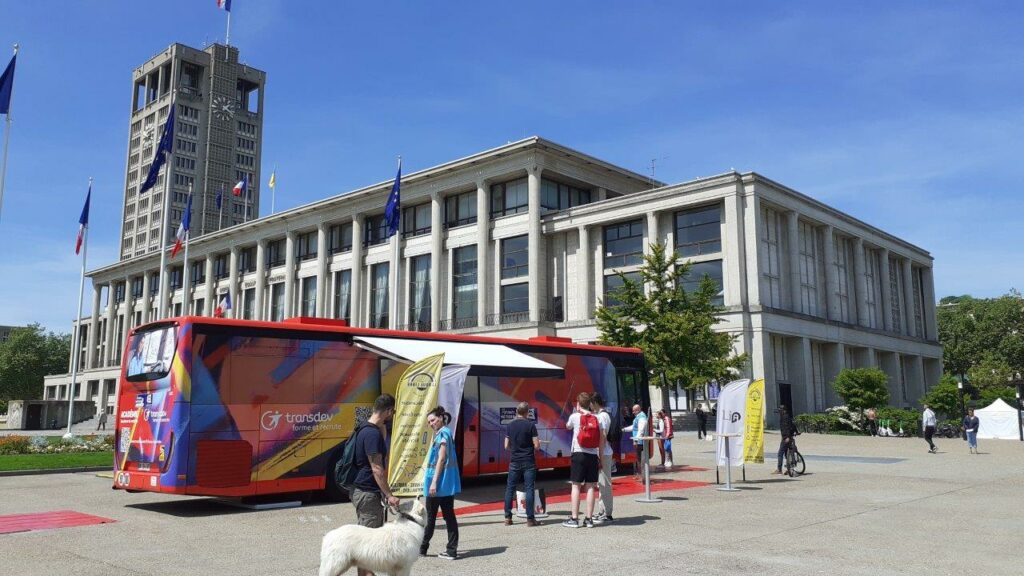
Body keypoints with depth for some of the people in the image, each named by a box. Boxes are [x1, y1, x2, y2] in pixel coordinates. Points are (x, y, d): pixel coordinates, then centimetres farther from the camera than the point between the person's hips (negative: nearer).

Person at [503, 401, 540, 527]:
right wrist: (538, 442, 12)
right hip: (528, 462, -3)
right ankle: (530, 518, -1)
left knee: (510, 489, 9)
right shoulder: (530, 425, -8)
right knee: (529, 489, 0)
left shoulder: (510, 425, 3)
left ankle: (507, 517, 9)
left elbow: (506, 446, 6)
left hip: (514, 461, 3)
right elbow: (536, 446, -10)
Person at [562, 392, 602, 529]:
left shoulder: (574, 417, -2)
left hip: (579, 454, -3)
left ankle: (574, 519, 0)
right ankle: (589, 519, 8)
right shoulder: (596, 419, 7)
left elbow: (568, 427, 20)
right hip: (593, 455, 3)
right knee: (590, 487, 6)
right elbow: (601, 439, 8)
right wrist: (600, 458, 14)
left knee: (576, 486, 0)